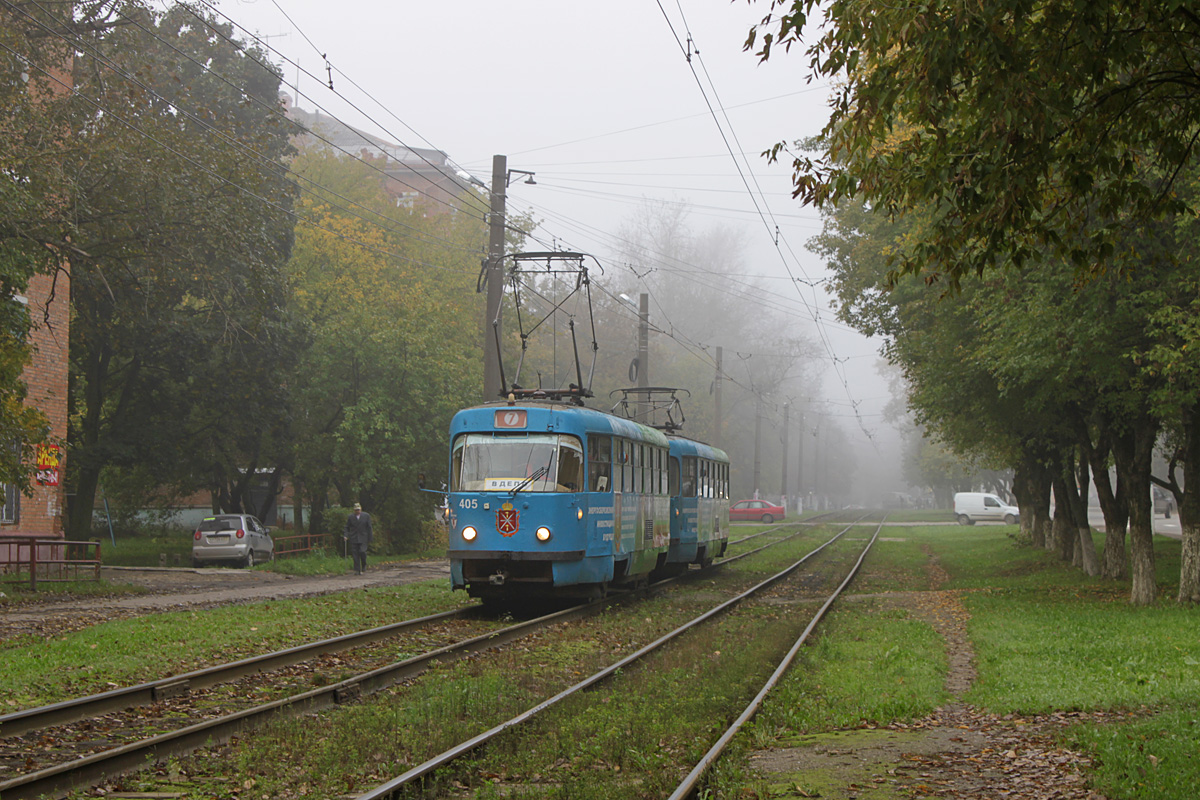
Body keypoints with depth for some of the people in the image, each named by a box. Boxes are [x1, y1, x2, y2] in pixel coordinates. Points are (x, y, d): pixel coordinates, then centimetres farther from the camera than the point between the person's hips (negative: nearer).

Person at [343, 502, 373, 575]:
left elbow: (369, 528, 7)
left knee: (362, 552, -17)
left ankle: (364, 565, 10)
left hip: (363, 539, -1)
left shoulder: (366, 516, 5)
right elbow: (347, 528, 11)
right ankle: (357, 571, 0)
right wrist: (345, 536, -6)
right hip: (353, 539, 1)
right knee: (355, 555, -4)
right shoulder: (350, 517, 8)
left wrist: (370, 539, 4)